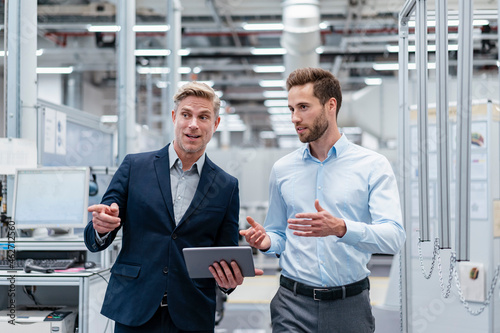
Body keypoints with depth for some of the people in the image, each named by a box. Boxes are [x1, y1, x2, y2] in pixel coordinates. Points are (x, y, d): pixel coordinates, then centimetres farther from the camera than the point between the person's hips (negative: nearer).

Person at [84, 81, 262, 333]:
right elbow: (94, 241, 3)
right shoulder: (134, 167, 2)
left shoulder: (227, 187, 5)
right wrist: (101, 228, -21)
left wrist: (230, 279, -15)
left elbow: (227, 255, 8)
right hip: (133, 312, 0)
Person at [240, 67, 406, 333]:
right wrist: (267, 241, -8)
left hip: (350, 304, -2)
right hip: (293, 304, 2)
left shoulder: (373, 166, -2)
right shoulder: (282, 169, 9)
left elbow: (393, 236, -13)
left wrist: (341, 228, -28)